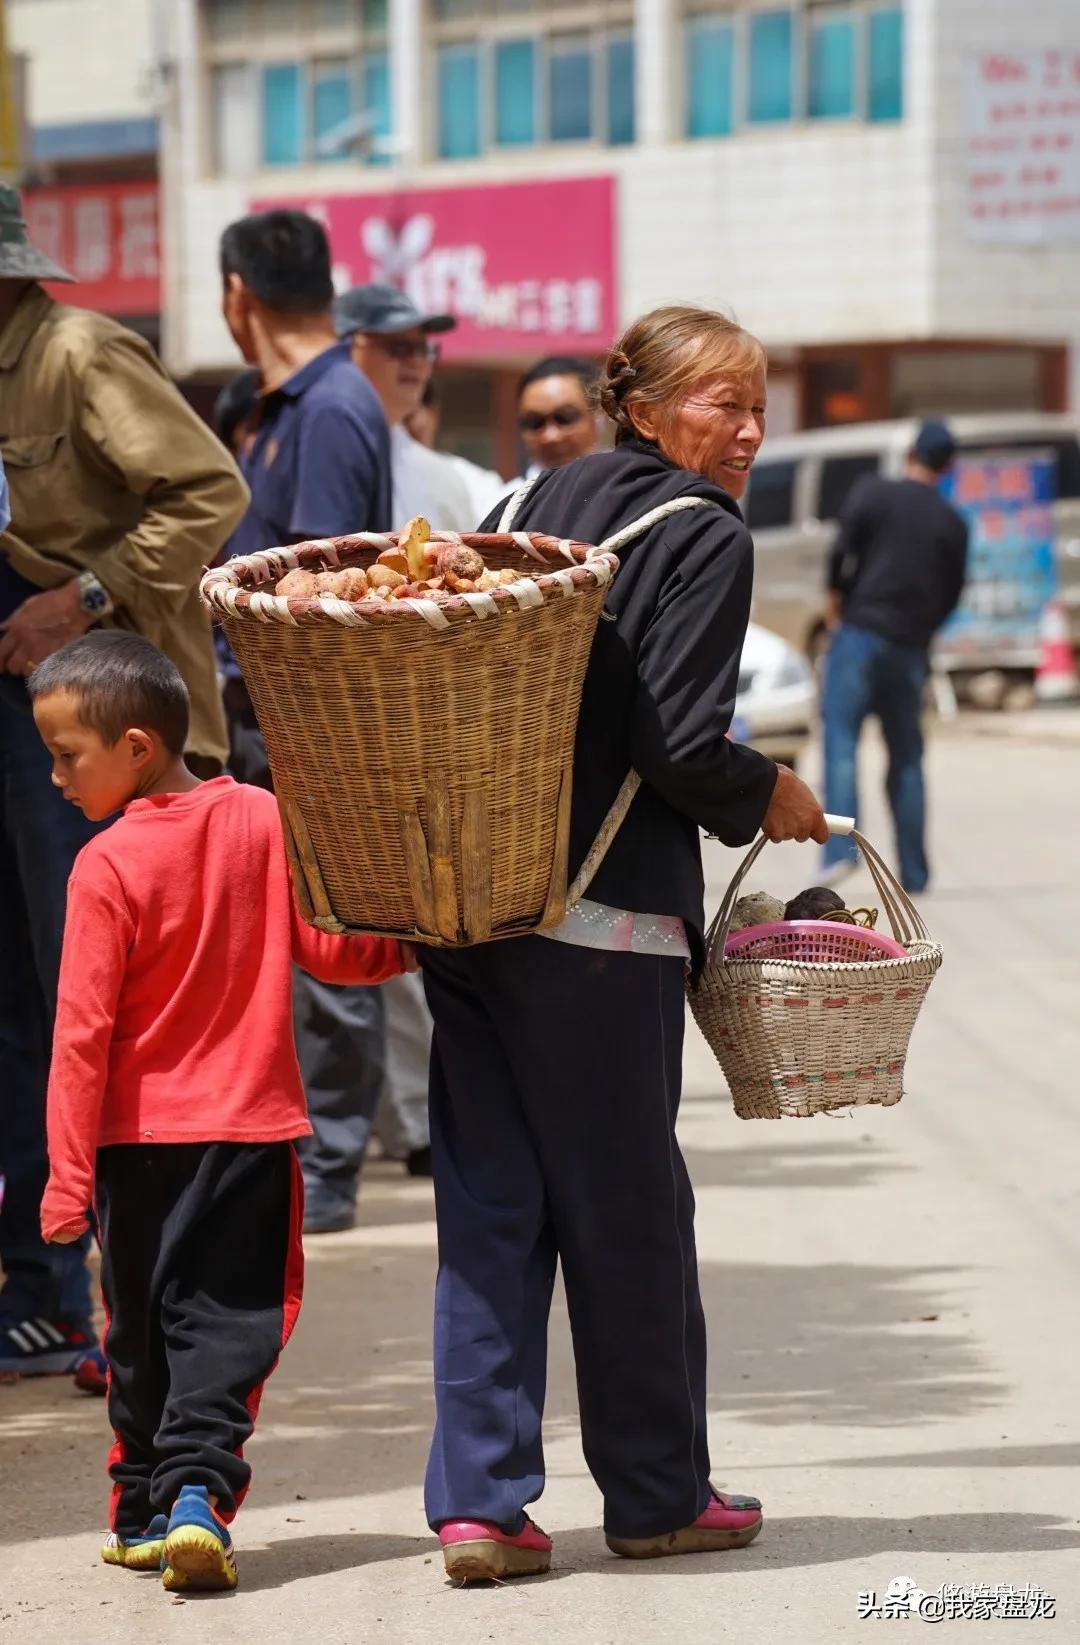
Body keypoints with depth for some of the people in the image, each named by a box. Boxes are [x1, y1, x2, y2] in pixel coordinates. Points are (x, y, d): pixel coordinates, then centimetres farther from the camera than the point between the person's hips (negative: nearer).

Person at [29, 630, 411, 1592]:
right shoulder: (265, 820, -3)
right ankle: (197, 1491, -17)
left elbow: (83, 1030, -13)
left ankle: (144, 1512, 20)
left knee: (140, 1327, 13)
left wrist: (69, 1171, -11)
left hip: (139, 1134, -2)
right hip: (251, 1123, 2)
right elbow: (328, 950, 1)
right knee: (225, 1321, 2)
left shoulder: (107, 865, -13)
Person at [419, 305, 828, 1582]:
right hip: (599, 913, -6)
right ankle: (656, 1495, 17)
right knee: (627, 1208, 5)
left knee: (488, 1202, 7)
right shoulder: (705, 538, -6)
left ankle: (477, 1500, 2)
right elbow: (679, 746, -14)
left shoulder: (536, 505, 15)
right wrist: (772, 797, 3)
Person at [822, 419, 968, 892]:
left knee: (841, 743, -6)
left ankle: (841, 848, -24)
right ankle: (913, 872, 12)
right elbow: (951, 594, 11)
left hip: (861, 633, -3)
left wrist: (836, 596, 5)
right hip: (911, 648, 3)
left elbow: (844, 548, -11)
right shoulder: (953, 524, 8)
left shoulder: (873, 494, -1)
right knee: (906, 758, 11)